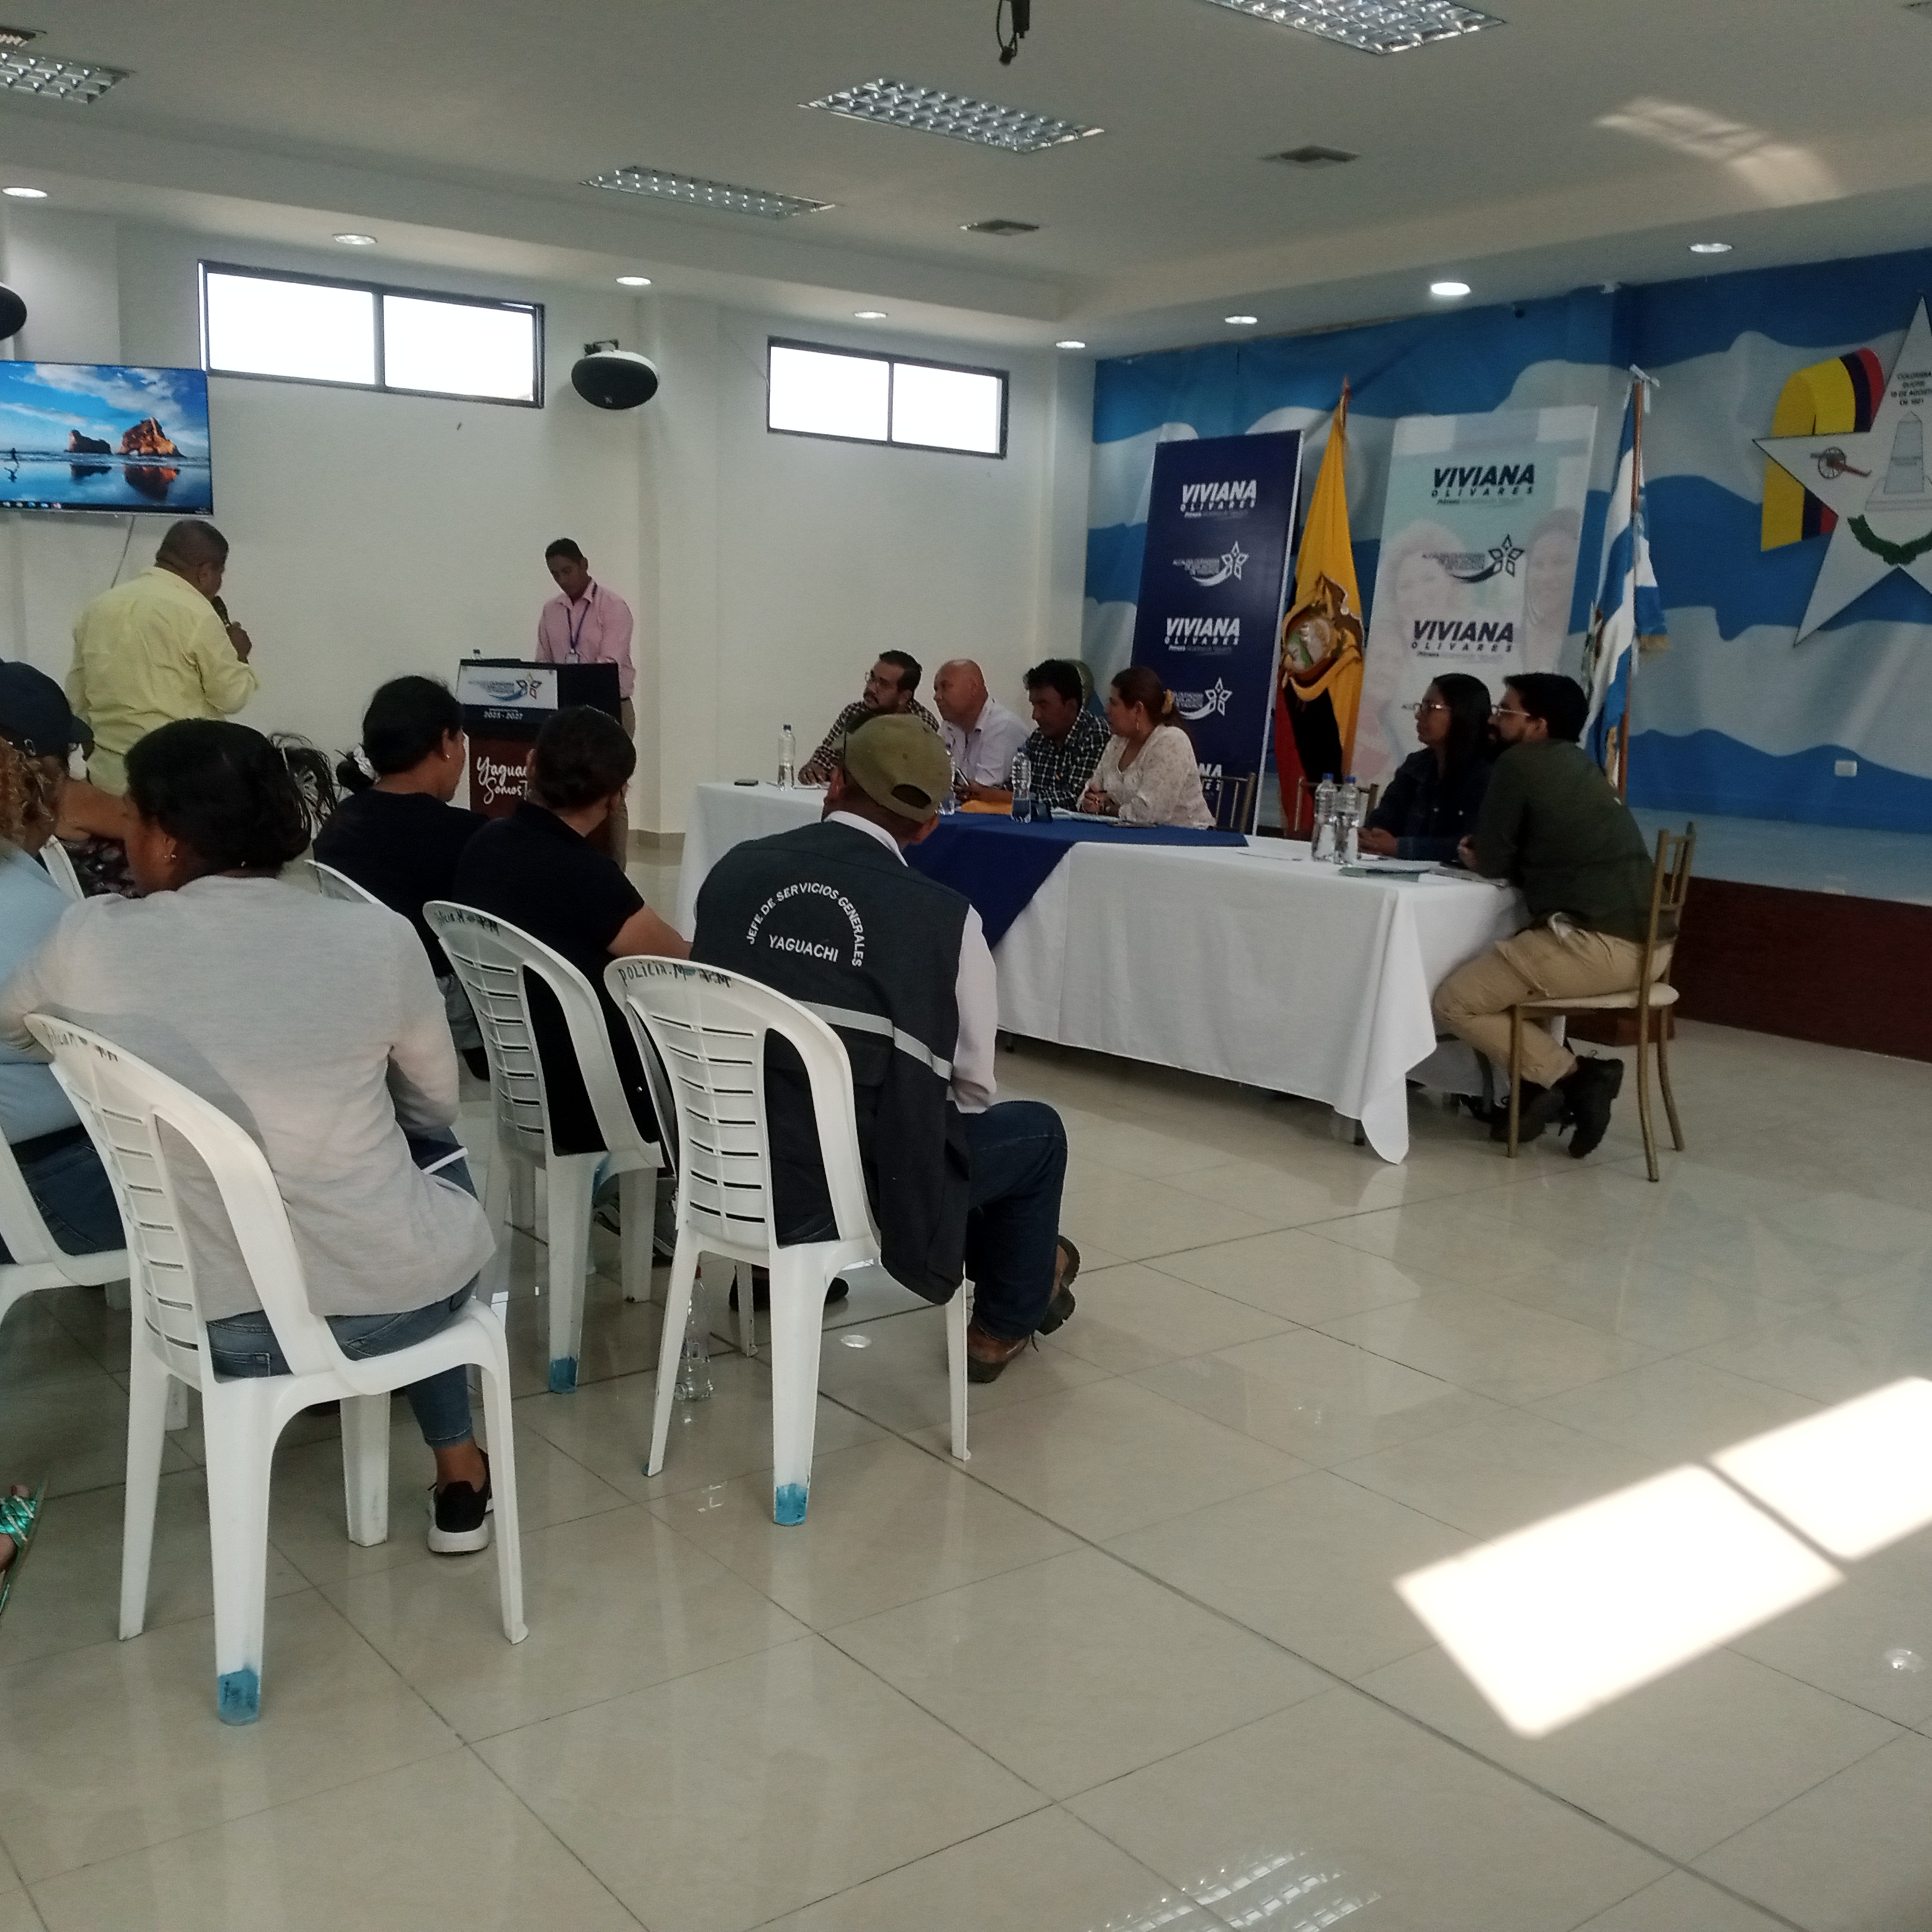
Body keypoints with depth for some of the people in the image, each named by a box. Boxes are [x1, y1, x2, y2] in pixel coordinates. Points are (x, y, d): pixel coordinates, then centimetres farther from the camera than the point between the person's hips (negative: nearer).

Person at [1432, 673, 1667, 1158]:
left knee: (1453, 1001, -3)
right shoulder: (1577, 765, 22)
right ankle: (1545, 1084, 18)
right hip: (1645, 941, 10)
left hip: (1597, 942, -10)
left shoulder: (1520, 763, -5)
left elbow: (1489, 862, -2)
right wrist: (1491, 855, 18)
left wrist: (1478, 855, 19)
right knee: (1502, 972, 30)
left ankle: (1570, 1075, -4)